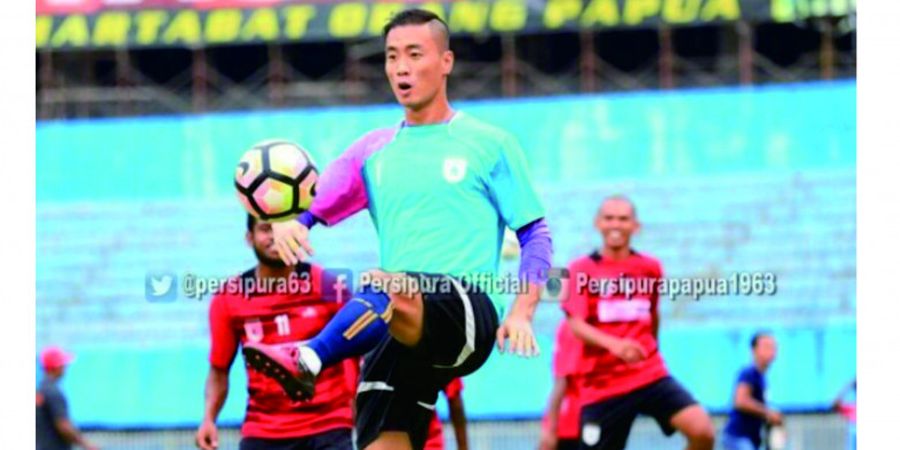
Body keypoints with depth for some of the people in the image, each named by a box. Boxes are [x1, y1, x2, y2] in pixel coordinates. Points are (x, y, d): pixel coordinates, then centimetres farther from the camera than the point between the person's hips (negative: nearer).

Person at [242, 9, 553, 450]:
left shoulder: (490, 144, 9)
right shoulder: (373, 150, 19)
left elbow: (536, 235, 7)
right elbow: (310, 210, 13)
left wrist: (521, 313, -9)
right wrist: (289, 224, -12)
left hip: (467, 311, -5)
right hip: (402, 333, 5)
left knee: (389, 289, -37)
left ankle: (307, 361, -60)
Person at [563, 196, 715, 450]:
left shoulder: (650, 268, 6)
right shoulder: (582, 271, -4)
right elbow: (576, 325, -16)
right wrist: (613, 344, -34)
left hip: (650, 375, 2)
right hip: (601, 385, -2)